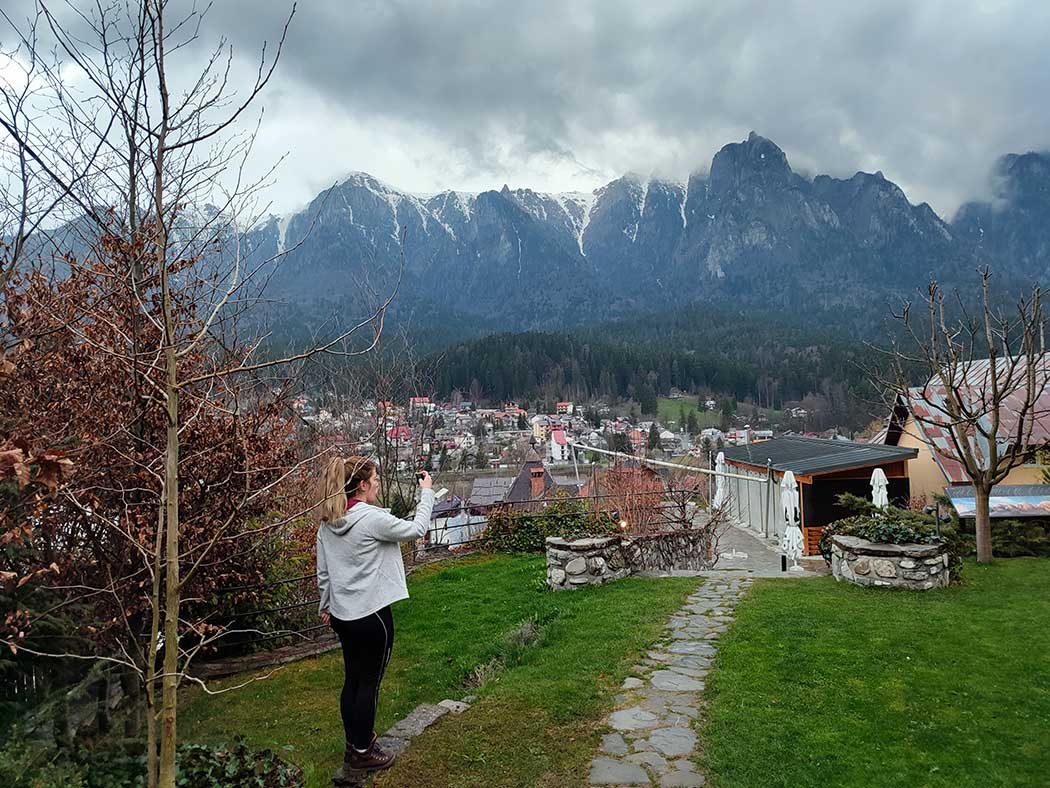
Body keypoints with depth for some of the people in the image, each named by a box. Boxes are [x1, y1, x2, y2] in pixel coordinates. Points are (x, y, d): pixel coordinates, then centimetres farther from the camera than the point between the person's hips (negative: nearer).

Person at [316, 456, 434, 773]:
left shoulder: (327, 523, 3)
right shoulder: (372, 518, -21)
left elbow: (323, 572, 10)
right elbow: (417, 529, -9)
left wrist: (326, 606, 23)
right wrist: (427, 493, 2)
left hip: (342, 614, 8)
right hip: (371, 615, -8)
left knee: (352, 680, 19)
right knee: (369, 683, 8)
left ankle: (355, 741, 34)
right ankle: (361, 752, 21)